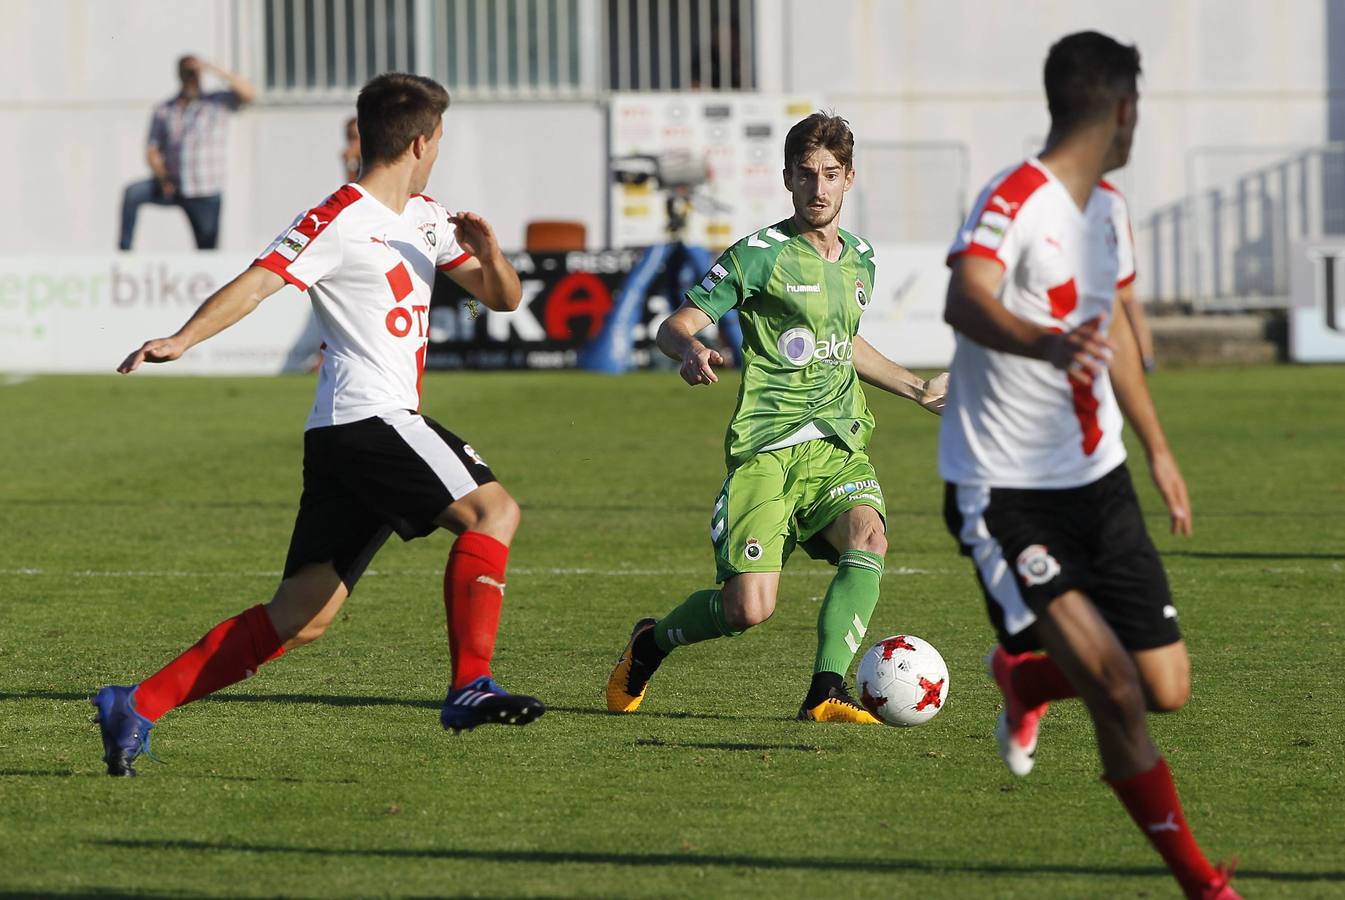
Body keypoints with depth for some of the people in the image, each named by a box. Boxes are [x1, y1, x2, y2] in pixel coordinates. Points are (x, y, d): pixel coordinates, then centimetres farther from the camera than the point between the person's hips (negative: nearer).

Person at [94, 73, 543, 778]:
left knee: (301, 618, 4)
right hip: (367, 419, -9)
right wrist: (182, 340, -33)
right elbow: (257, 282, -17)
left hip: (343, 438, 9)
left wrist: (488, 256, -2)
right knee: (491, 508, -18)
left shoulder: (426, 219, 20)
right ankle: (470, 686, -24)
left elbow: (502, 298, 22)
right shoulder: (340, 221, -7)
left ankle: (137, 707, 4)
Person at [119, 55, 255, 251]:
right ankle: (124, 250, -21)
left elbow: (249, 93, -13)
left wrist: (216, 71, -18)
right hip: (171, 188, 2)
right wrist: (163, 178, -12)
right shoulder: (164, 111, 8)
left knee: (208, 249, -2)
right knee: (133, 192, -22)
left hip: (204, 193, -2)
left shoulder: (218, 102, 3)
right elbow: (152, 151, 6)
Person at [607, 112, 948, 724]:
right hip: (768, 449, -5)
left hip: (838, 445, 5)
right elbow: (675, 325, -7)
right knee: (750, 609, -13)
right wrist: (691, 349, -31)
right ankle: (651, 643, 18)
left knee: (867, 535, -28)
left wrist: (917, 389, 42)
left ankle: (826, 693, -27)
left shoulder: (860, 259, 16)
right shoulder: (761, 254, -4)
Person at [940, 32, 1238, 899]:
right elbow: (965, 302, -38)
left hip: (1098, 474, 8)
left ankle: (1025, 680, 34)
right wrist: (1047, 344, -57)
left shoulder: (1107, 207, 11)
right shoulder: (1013, 204, -18)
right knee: (1115, 687, -18)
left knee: (1167, 688, 1)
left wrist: (1158, 448, 32)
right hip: (1004, 491, -8)